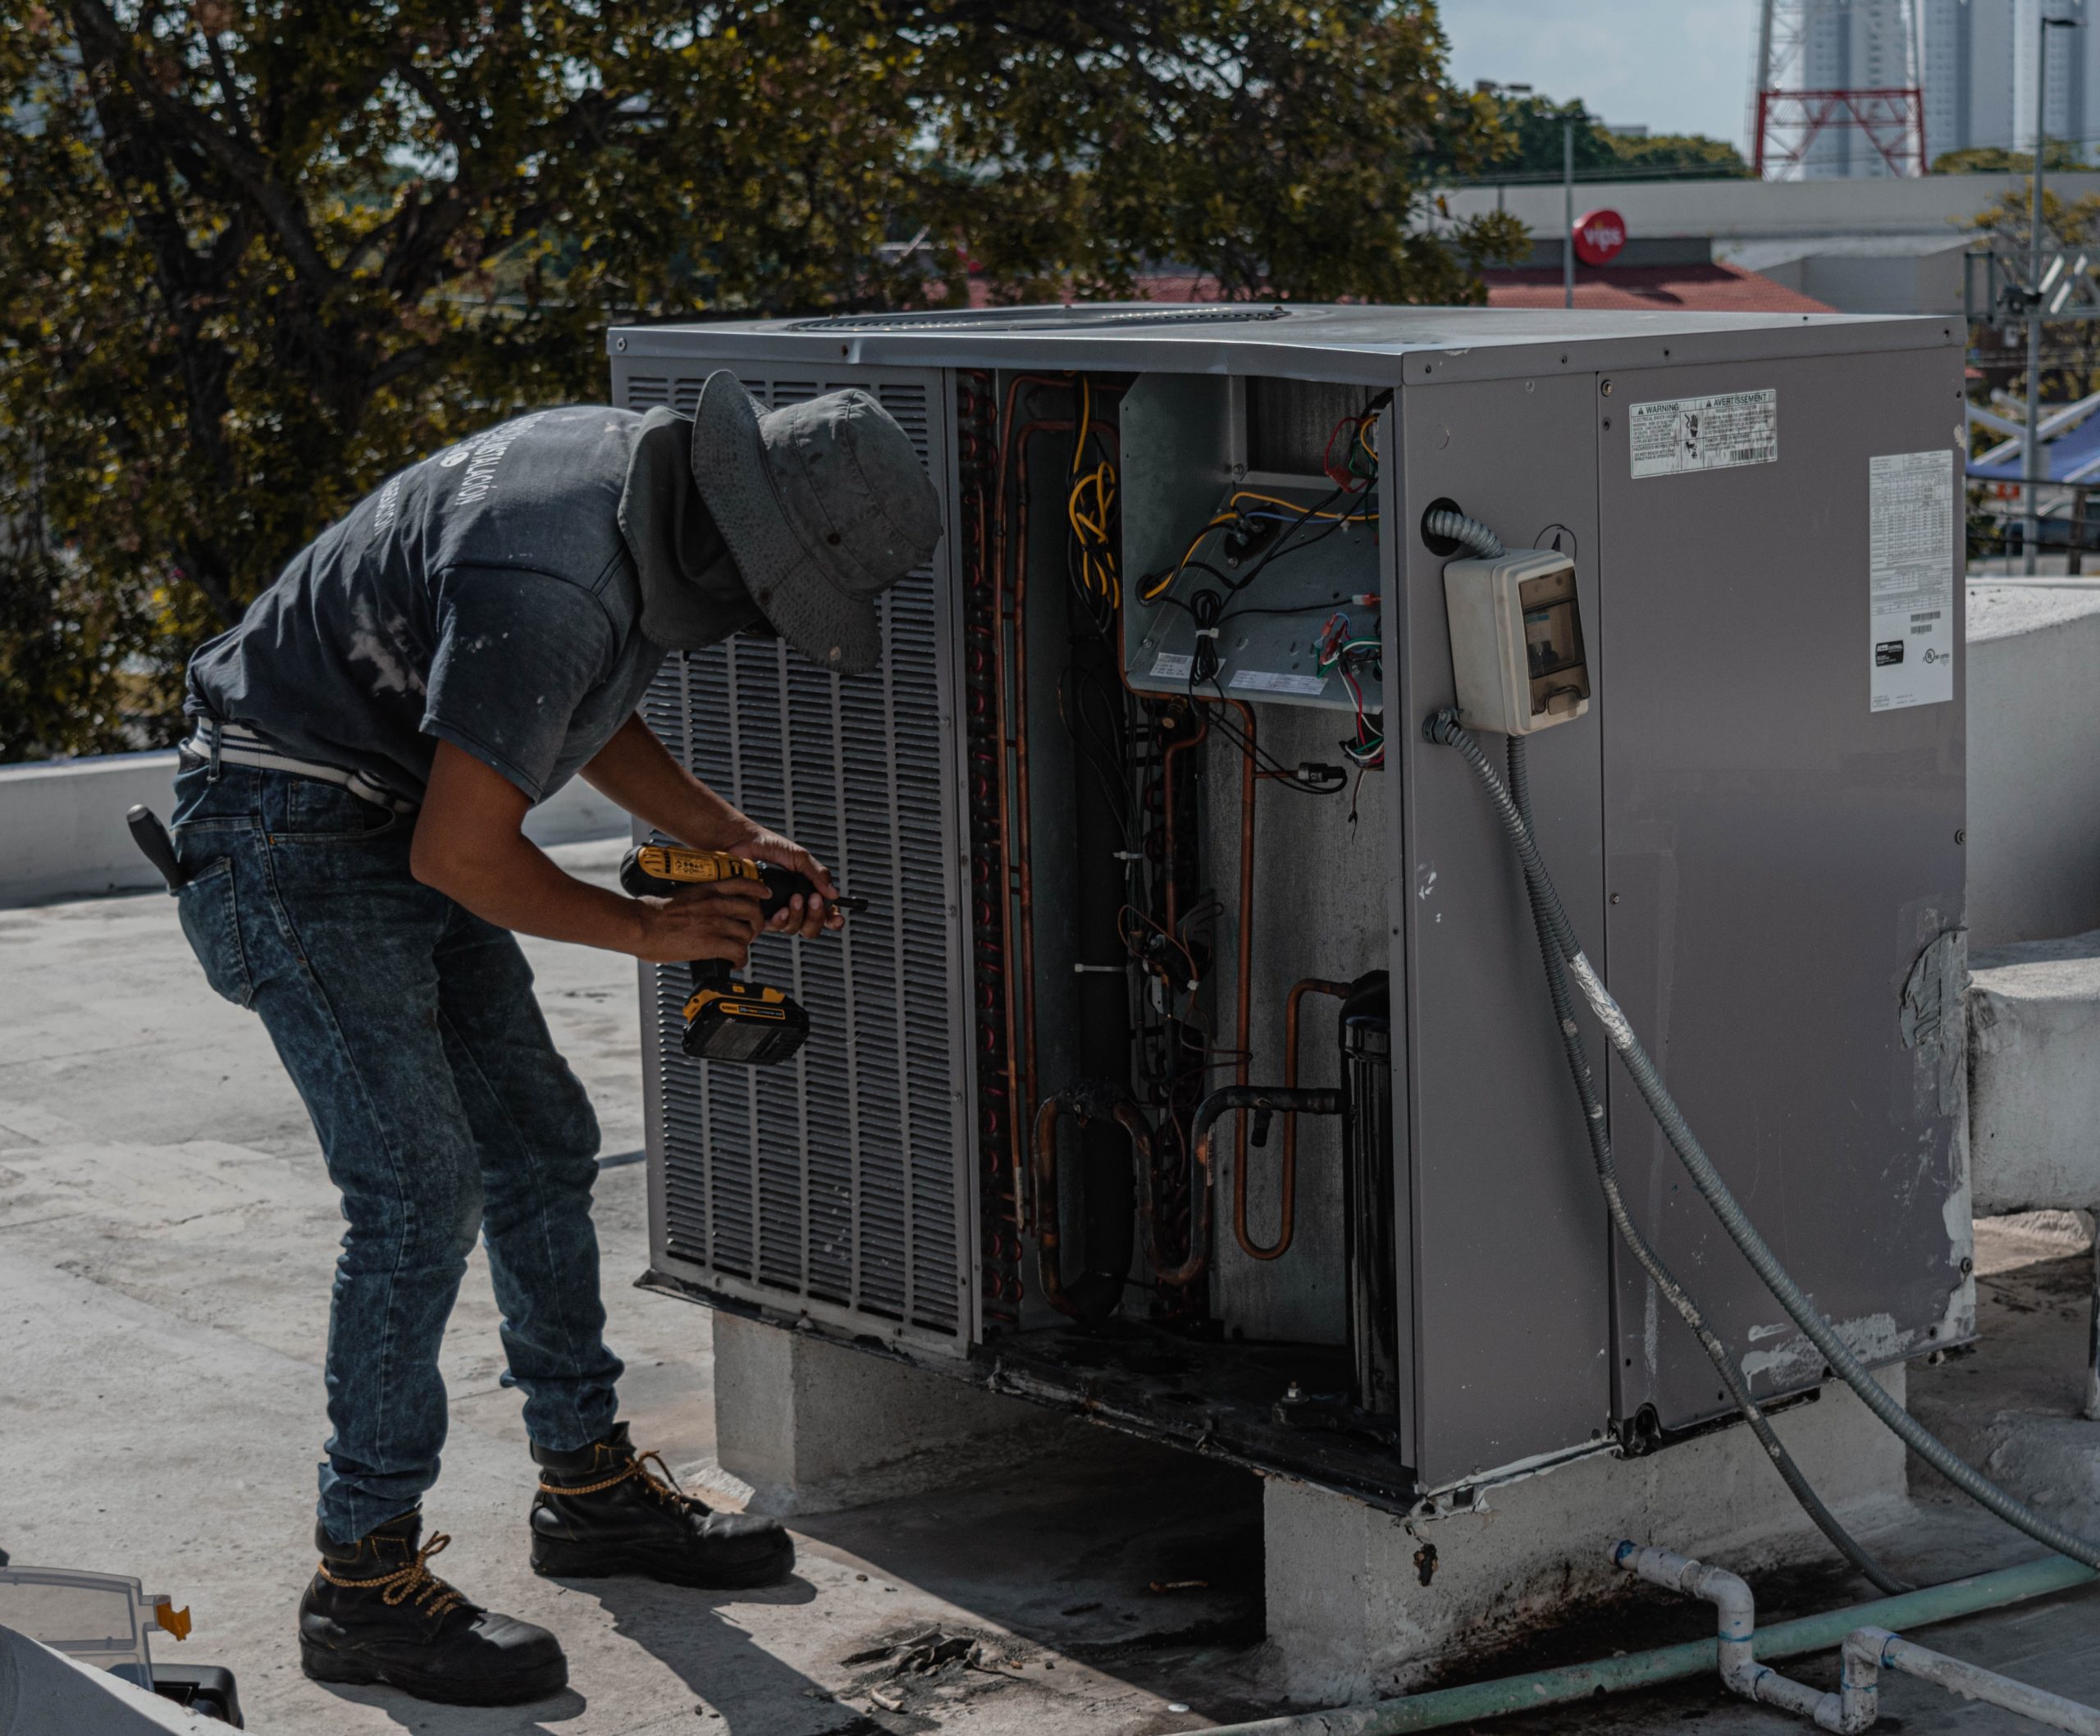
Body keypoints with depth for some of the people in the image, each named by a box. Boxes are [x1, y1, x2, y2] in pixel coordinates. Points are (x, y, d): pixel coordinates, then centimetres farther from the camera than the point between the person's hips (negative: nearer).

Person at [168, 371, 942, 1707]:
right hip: (297, 844, -10)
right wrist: (647, 930, -12)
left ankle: (593, 1487, 25)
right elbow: (462, 856, -26)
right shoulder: (552, 587, -31)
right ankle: (364, 1579, -3)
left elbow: (587, 716, 15)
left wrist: (732, 840, 6)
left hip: (401, 829, 10)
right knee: (420, 1191, -12)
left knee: (541, 1146, 12)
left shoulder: (648, 472, 0)